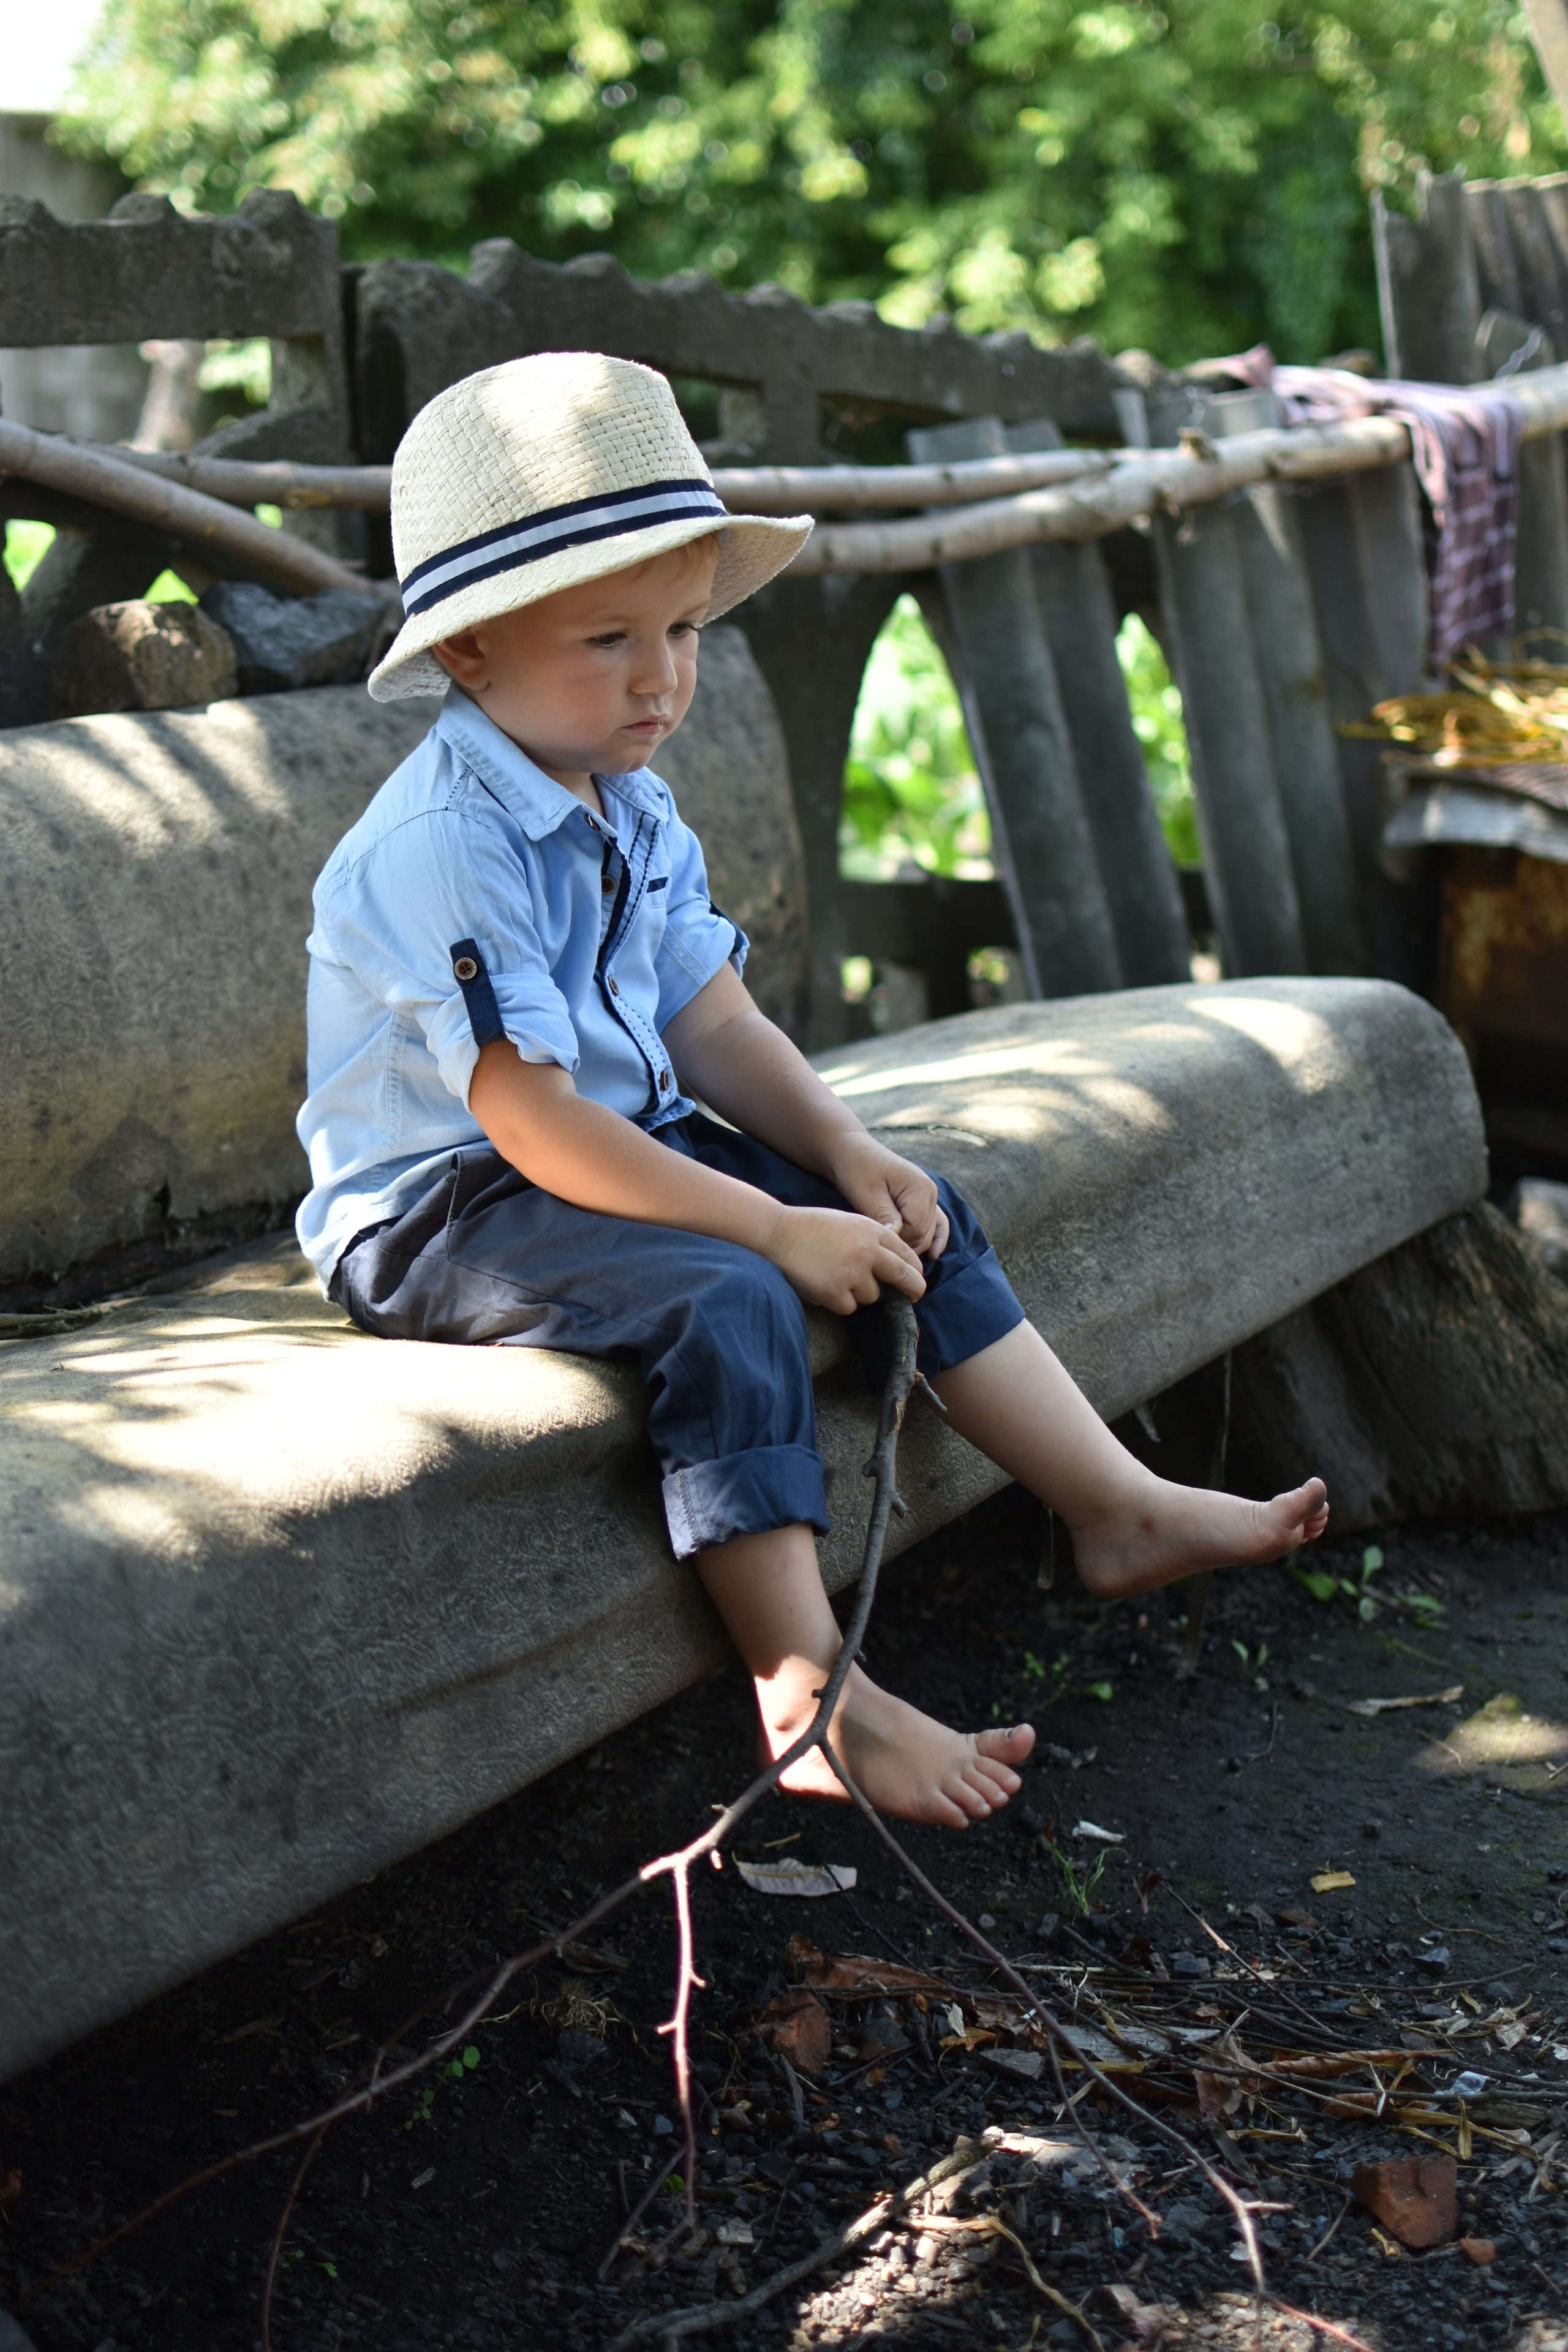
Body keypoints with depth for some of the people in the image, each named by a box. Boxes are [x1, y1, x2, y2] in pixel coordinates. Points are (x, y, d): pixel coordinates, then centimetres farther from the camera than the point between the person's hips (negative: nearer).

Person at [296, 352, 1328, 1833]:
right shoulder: (442, 849, -24)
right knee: (726, 1301, -33)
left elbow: (710, 1021, 10)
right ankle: (812, 1701, -28)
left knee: (922, 1222, 3)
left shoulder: (633, 815, 7)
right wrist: (777, 1227, -27)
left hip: (625, 1149, 10)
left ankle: (1119, 1511, 11)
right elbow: (533, 1122, -28)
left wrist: (844, 1154, -8)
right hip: (442, 1212, -9)